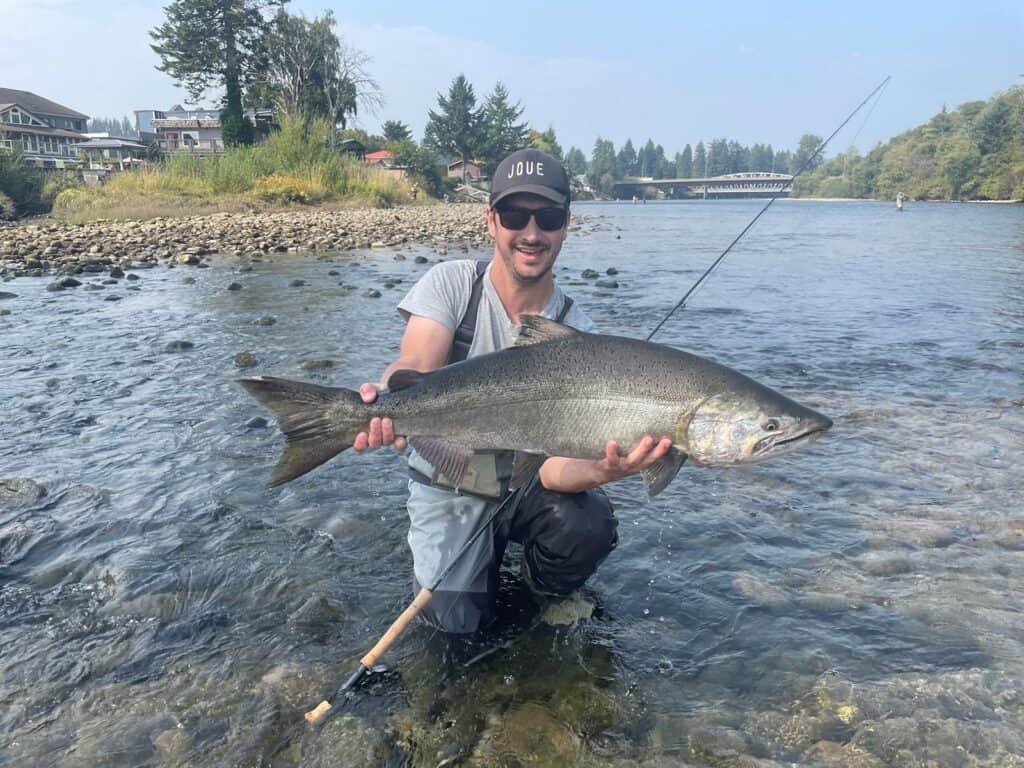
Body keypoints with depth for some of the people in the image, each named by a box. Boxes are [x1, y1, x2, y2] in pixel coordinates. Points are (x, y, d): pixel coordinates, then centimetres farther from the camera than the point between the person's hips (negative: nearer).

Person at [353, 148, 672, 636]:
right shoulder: (450, 284, -12)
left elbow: (554, 464, -21)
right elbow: (412, 369, -28)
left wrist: (602, 471, -46)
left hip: (527, 482, 1)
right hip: (449, 486, 0)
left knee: (589, 526, -29)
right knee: (456, 618, -16)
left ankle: (547, 590, 7)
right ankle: (488, 553, 18)